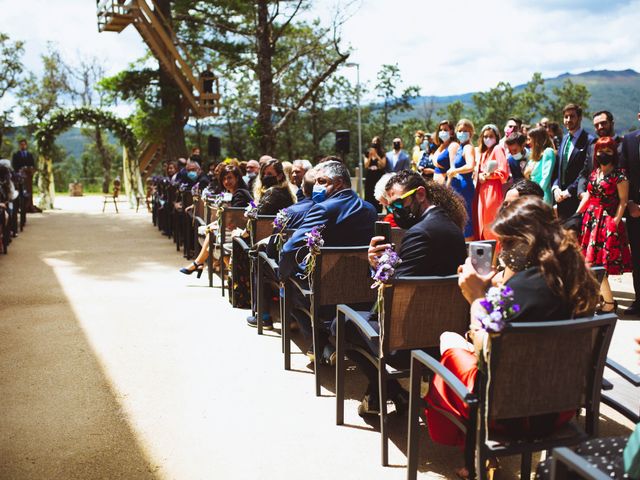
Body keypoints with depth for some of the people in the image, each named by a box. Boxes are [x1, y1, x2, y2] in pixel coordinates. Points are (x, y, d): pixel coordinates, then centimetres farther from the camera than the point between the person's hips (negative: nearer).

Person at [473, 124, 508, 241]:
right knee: (482, 223, 8)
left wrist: (487, 176, -8)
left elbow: (503, 172, -14)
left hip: (493, 191, -8)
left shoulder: (498, 149, -5)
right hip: (482, 191, 8)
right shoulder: (483, 152, 19)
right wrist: (480, 175, 1)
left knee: (491, 226, -7)